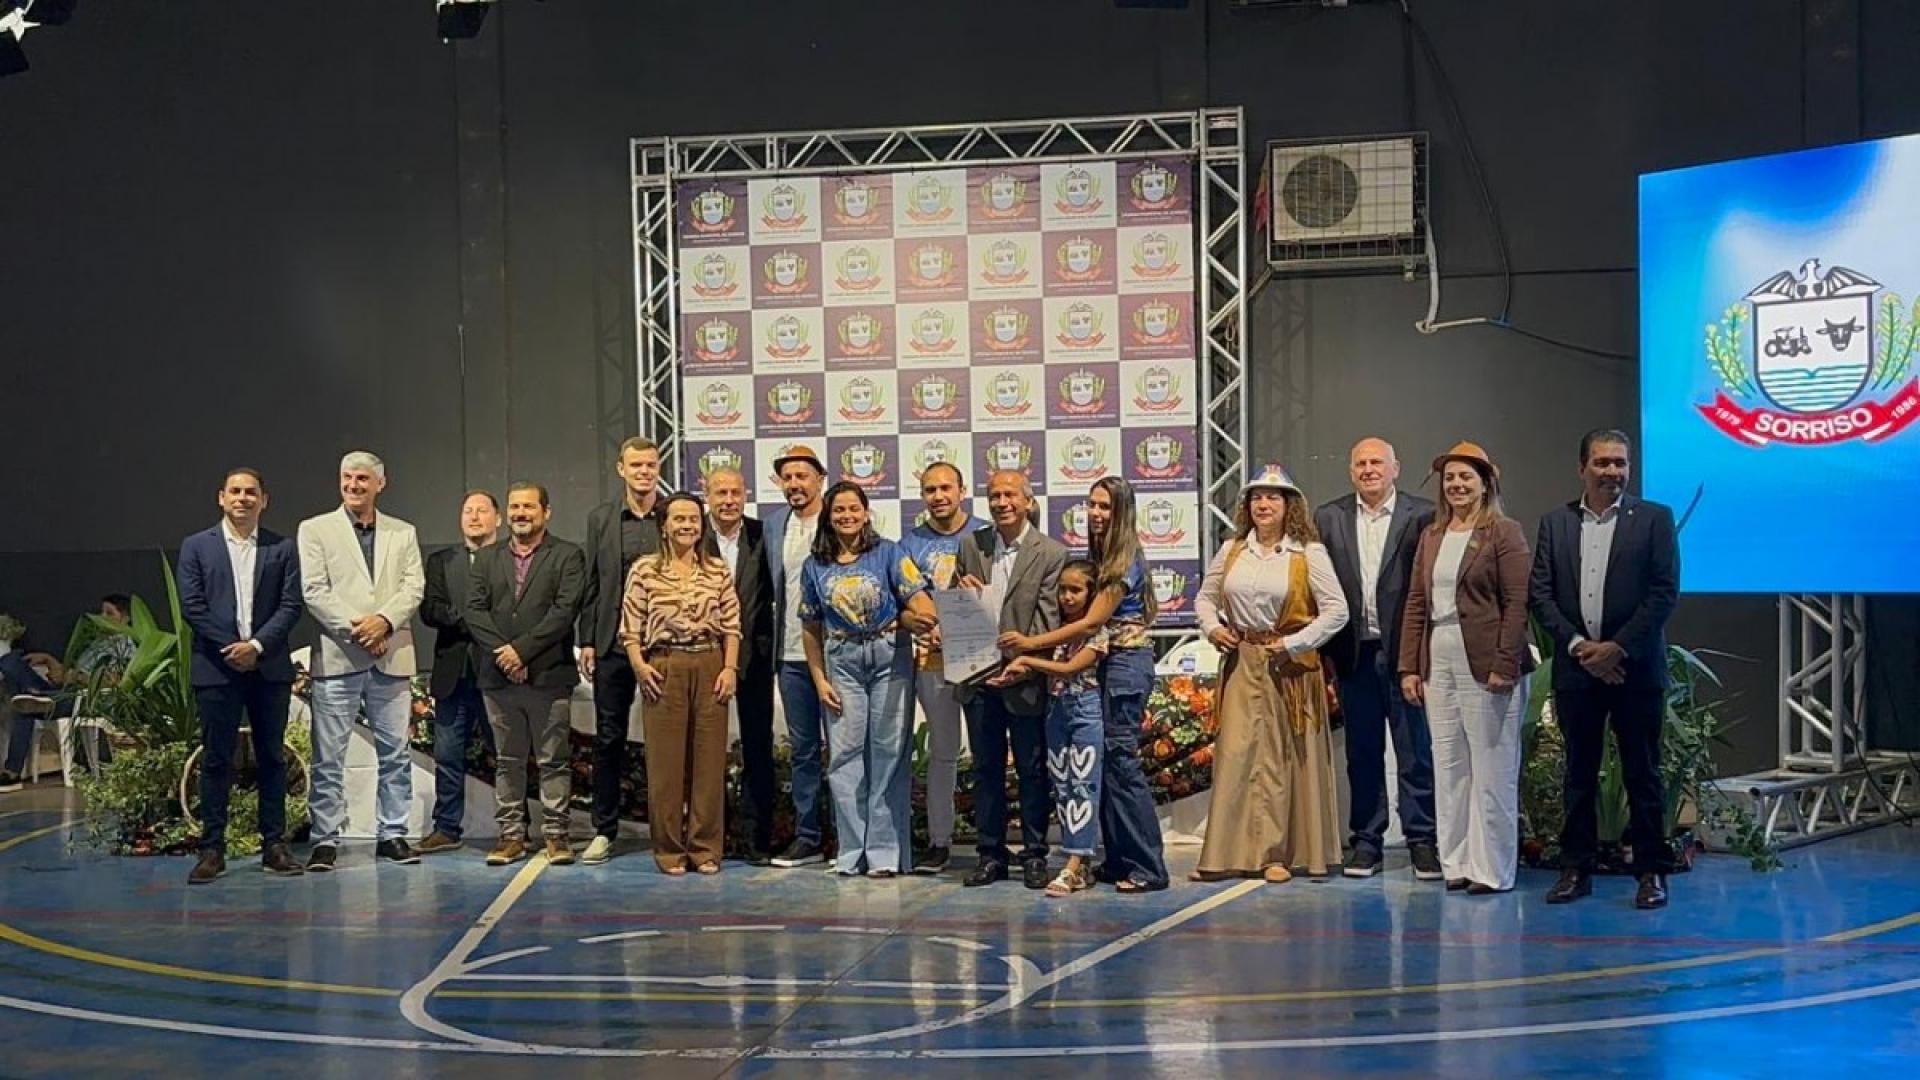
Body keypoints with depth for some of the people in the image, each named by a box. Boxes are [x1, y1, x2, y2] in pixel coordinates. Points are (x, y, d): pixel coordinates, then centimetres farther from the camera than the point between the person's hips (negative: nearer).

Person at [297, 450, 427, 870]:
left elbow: (414, 586, 4)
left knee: (395, 752, 5)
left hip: (392, 656, 2)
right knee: (329, 756, -1)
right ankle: (326, 839, 5)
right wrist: (355, 630, -13)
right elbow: (314, 590, -3)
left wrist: (383, 620, -13)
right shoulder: (315, 530, 7)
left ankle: (392, 835, 13)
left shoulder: (403, 533, 14)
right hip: (337, 657, -2)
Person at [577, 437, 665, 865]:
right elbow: (592, 584, 8)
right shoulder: (600, 519, 8)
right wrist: (587, 641, 3)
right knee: (608, 738, 6)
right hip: (612, 644, 2)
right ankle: (604, 830, 14)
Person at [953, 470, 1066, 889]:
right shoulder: (971, 546, 8)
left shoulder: (1051, 553, -4)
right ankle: (990, 854, 18)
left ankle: (1034, 855, 15)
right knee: (986, 769, 10)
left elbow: (1048, 617, -8)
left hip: (1025, 679, -3)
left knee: (1032, 771, 5)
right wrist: (963, 592, -10)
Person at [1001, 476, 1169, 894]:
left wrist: (1031, 643, -18)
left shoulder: (1125, 560, -13)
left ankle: (1148, 868, -5)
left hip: (1126, 663, -9)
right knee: (1106, 763, 8)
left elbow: (1093, 621, -17)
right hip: (1106, 663, 9)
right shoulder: (1099, 556, 14)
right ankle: (1120, 860, 14)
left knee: (1121, 759, -9)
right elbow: (1085, 614, 10)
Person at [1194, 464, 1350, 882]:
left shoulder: (1309, 553, -4)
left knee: (1285, 758, 2)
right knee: (1234, 754, 0)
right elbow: (1205, 597, 19)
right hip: (1241, 663, 3)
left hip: (1290, 666, -3)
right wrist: (1212, 627, -1)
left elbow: (1337, 610, -7)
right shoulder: (1232, 551, 9)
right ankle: (1229, 854, 4)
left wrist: (1295, 643, -14)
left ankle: (1279, 854, 10)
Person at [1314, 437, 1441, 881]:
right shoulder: (1328, 518, 7)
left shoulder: (1422, 515, -2)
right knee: (1362, 753, 11)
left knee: (1415, 751, 3)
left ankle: (1422, 840, 11)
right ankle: (1366, 840, 19)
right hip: (1355, 654, 3)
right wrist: (1324, 649, -2)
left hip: (1404, 650, -2)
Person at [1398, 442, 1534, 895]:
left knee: (1491, 768, -1)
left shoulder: (1503, 532, -3)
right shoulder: (1431, 535, 15)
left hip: (1486, 666, -6)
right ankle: (1456, 863, 15)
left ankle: (1492, 869, 7)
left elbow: (1516, 603, -9)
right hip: (1439, 664, 6)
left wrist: (1504, 666, -16)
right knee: (1448, 767, 8)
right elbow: (1416, 603, 13)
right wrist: (1409, 666, 6)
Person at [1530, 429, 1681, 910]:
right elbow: (1541, 594, 4)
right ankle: (1576, 869, 15)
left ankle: (1652, 871, 10)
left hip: (1635, 667, -2)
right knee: (1579, 772, 8)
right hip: (1576, 667, 3)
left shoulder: (1654, 519, 1)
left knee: (1643, 772, 3)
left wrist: (1618, 648, -12)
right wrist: (1579, 646, -8)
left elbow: (1665, 592, -6)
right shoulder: (1555, 522, 9)